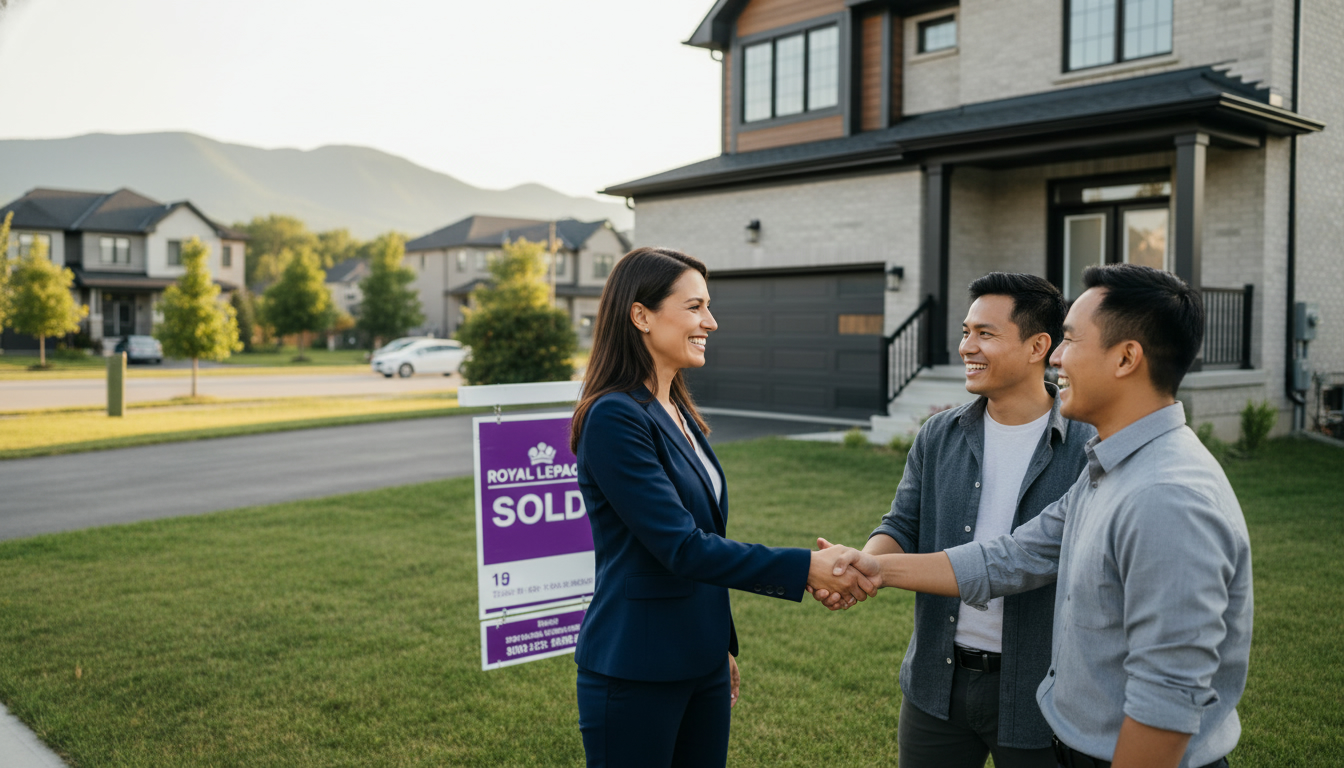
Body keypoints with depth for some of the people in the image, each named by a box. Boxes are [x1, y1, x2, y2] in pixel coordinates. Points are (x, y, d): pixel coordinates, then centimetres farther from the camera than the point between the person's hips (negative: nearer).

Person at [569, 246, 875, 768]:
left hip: (701, 664, 8)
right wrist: (805, 569, -23)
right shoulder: (614, 418, -18)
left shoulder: (679, 413, 9)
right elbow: (682, 548, -23)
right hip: (635, 675, -8)